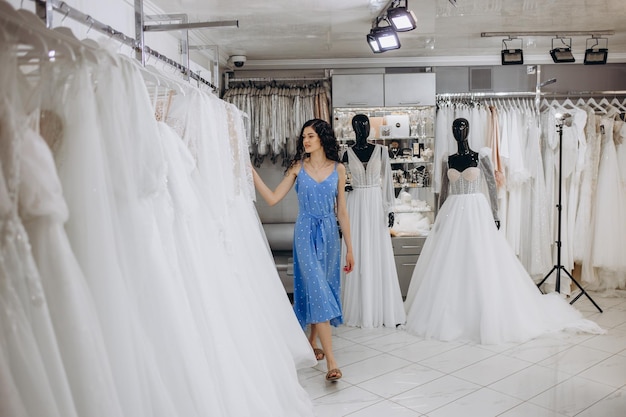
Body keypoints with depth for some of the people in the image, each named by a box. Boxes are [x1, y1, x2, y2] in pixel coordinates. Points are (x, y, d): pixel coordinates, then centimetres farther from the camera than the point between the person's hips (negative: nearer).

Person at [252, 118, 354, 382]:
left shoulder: (338, 169, 3)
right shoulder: (298, 168, 1)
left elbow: (341, 210, 5)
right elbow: (272, 198, -4)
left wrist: (349, 248, 5)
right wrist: (251, 171, -12)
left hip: (329, 234, 2)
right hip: (306, 234, -2)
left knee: (324, 288, 11)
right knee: (317, 290, -10)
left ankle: (312, 342, 32)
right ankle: (331, 361, -10)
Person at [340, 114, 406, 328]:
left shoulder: (381, 150, 3)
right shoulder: (347, 153, 2)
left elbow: (387, 180, 3)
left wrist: (389, 209, -1)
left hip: (376, 204, 1)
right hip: (356, 205, 0)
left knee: (380, 256, 2)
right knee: (358, 257, 2)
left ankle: (382, 310, 12)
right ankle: (360, 310, 12)